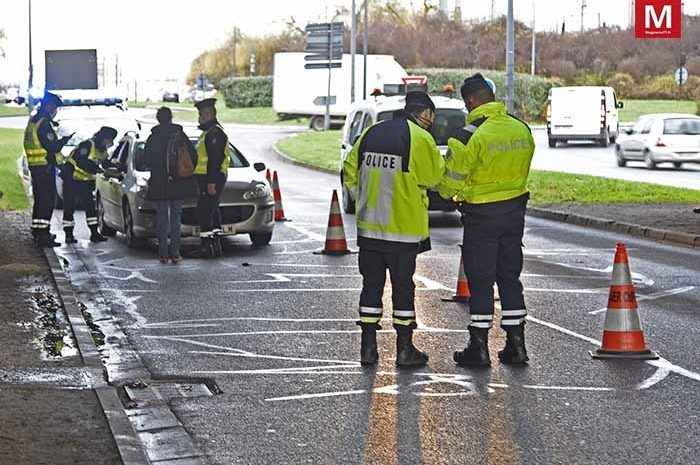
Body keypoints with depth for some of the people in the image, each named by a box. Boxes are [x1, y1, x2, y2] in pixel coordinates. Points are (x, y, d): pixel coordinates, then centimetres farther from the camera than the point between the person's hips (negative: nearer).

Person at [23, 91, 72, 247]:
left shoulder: (33, 121, 13)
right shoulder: (44, 124, -17)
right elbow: (52, 147, -21)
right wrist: (63, 141, -4)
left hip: (34, 166, 10)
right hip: (45, 167, -10)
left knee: (40, 198, 19)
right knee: (47, 200, -8)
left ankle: (37, 229, 28)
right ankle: (43, 234, -11)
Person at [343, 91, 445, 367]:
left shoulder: (370, 134, 6)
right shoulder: (420, 138, -11)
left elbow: (350, 172, 10)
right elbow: (434, 176, -2)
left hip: (369, 225, 4)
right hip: (404, 228, -4)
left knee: (371, 283, 11)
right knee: (403, 285, 5)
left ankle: (368, 347, 12)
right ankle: (405, 350, 10)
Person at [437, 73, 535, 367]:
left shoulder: (470, 136, -18)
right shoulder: (522, 129, 2)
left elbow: (452, 181, -11)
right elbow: (522, 169, 11)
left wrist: (449, 192, 11)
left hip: (482, 215, -6)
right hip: (515, 211, 6)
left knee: (480, 281, 2)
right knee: (510, 278, 14)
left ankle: (479, 347, 6)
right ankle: (516, 345, 16)